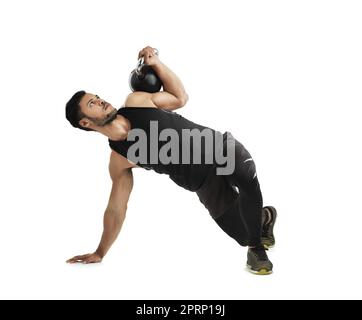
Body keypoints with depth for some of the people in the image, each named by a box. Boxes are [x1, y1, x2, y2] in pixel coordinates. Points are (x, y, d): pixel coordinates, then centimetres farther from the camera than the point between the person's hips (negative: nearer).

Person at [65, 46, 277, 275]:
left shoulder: (137, 101, 0)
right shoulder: (119, 160, -5)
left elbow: (180, 98, 13)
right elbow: (116, 209, 3)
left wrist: (156, 62, 4)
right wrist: (100, 252, 6)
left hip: (222, 146, 0)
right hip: (206, 184, 0)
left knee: (248, 182, -30)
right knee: (245, 236, -8)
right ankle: (262, 217, 27)